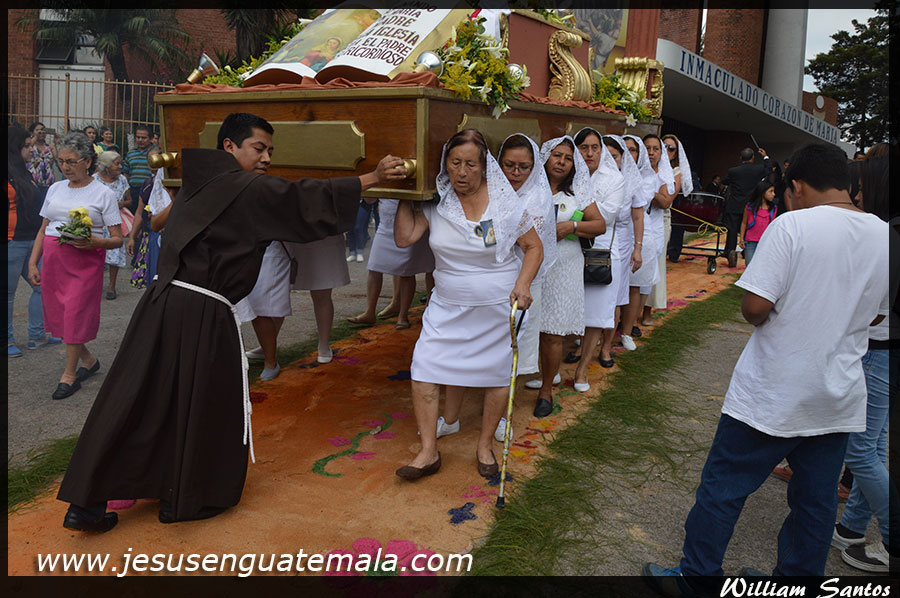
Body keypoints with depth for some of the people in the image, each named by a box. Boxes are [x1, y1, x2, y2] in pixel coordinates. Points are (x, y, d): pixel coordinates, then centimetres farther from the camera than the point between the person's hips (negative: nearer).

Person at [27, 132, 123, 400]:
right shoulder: (55, 189, 12)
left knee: (75, 315, -4)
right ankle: (88, 360, 28)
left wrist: (94, 242, -23)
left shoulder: (103, 194, -3)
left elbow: (118, 239, -5)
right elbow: (43, 230, 17)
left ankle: (69, 375, 11)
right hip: (52, 260, 5)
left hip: (85, 261, -5)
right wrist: (32, 262, 10)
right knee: (57, 314, 8)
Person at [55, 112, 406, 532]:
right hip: (203, 313, -8)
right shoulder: (252, 190, -9)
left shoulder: (200, 182, 14)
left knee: (131, 400, 12)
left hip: (162, 302, 8)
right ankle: (184, 500, 26)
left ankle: (86, 503, 19)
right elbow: (310, 199, -10)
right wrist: (373, 178, -4)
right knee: (206, 405, 10)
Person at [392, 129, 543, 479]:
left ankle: (485, 447, 27)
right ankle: (428, 452, 7)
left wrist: (522, 285, -15)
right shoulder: (436, 203, -2)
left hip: (497, 306, -2)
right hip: (448, 306, 2)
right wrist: (405, 198, -9)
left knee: (497, 375, 6)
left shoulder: (505, 203, -8)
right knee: (424, 370, -5)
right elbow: (404, 238, -7)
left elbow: (534, 247, -1)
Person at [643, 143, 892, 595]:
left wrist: (759, 318, 0)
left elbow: (754, 307, -21)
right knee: (816, 502, 17)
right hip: (840, 398, 6)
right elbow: (875, 315, 15)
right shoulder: (884, 237, 2)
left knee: (722, 488, 8)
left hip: (772, 394, -5)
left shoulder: (792, 225, -16)